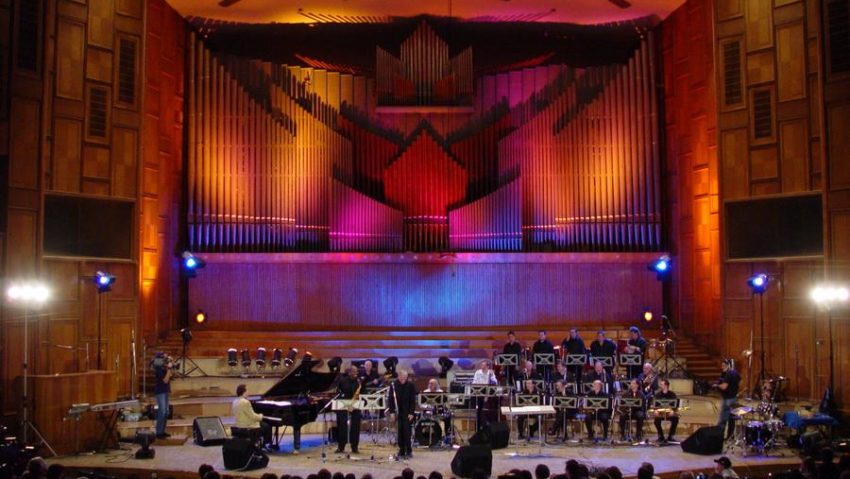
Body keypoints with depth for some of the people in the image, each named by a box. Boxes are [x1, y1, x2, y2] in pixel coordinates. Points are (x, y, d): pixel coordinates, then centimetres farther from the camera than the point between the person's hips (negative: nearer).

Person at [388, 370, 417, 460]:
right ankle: (401, 452, 11)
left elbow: (413, 400, -5)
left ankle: (409, 452, 3)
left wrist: (411, 413, -11)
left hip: (407, 413, -2)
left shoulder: (411, 385, -6)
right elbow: (391, 399, 0)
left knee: (406, 432, -5)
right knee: (399, 432, 3)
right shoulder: (393, 385, -2)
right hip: (398, 412, 2)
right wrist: (392, 412, -6)